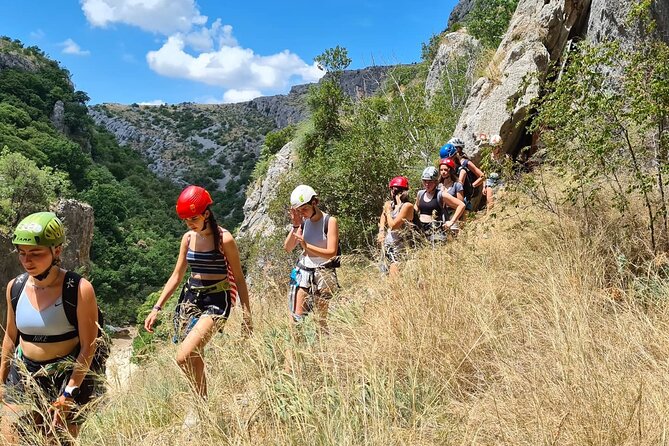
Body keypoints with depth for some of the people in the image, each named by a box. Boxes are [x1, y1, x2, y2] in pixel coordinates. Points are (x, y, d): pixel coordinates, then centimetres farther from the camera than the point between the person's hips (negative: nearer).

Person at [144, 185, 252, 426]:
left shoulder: (224, 239, -11)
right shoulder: (188, 238, 6)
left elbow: (238, 278, -5)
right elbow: (176, 276, 12)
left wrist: (246, 314, -5)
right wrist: (157, 308, 8)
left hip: (216, 300, -6)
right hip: (190, 297, 6)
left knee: (184, 357, -19)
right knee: (194, 359, 9)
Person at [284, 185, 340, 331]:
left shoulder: (330, 221, -8)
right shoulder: (303, 222, 7)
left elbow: (332, 253, -14)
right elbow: (287, 248, 4)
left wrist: (307, 246, -25)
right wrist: (295, 226, -7)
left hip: (323, 273, -5)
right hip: (303, 272, 5)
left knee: (321, 319, -4)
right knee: (297, 317, 0)